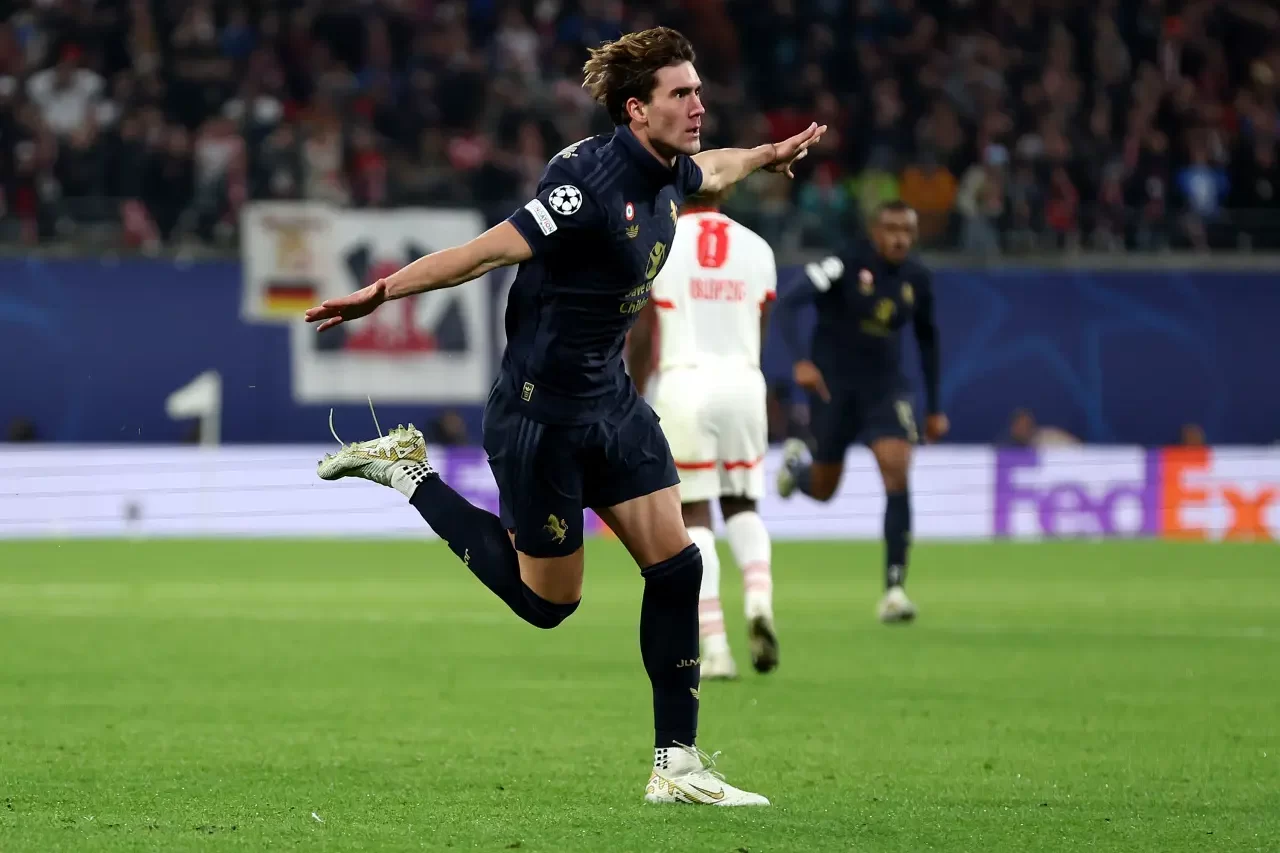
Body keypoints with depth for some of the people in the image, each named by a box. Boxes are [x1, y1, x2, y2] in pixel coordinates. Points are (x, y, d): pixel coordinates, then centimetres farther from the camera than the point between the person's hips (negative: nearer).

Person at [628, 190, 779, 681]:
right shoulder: (756, 249, 6)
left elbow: (641, 336, -1)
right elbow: (757, 334, 13)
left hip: (684, 380, -2)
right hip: (742, 382, 2)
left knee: (694, 515, 3)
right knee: (742, 506, 18)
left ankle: (714, 646, -4)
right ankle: (759, 599, -10)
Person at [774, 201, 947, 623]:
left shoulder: (917, 280, 0)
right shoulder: (843, 267, -16)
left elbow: (927, 340, 14)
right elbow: (788, 305, -24)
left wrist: (934, 408, 16)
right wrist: (800, 361, -39)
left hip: (886, 387, 3)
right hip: (833, 385, -3)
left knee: (897, 474, -18)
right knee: (823, 490, 8)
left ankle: (894, 588, -16)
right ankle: (795, 462, 49)